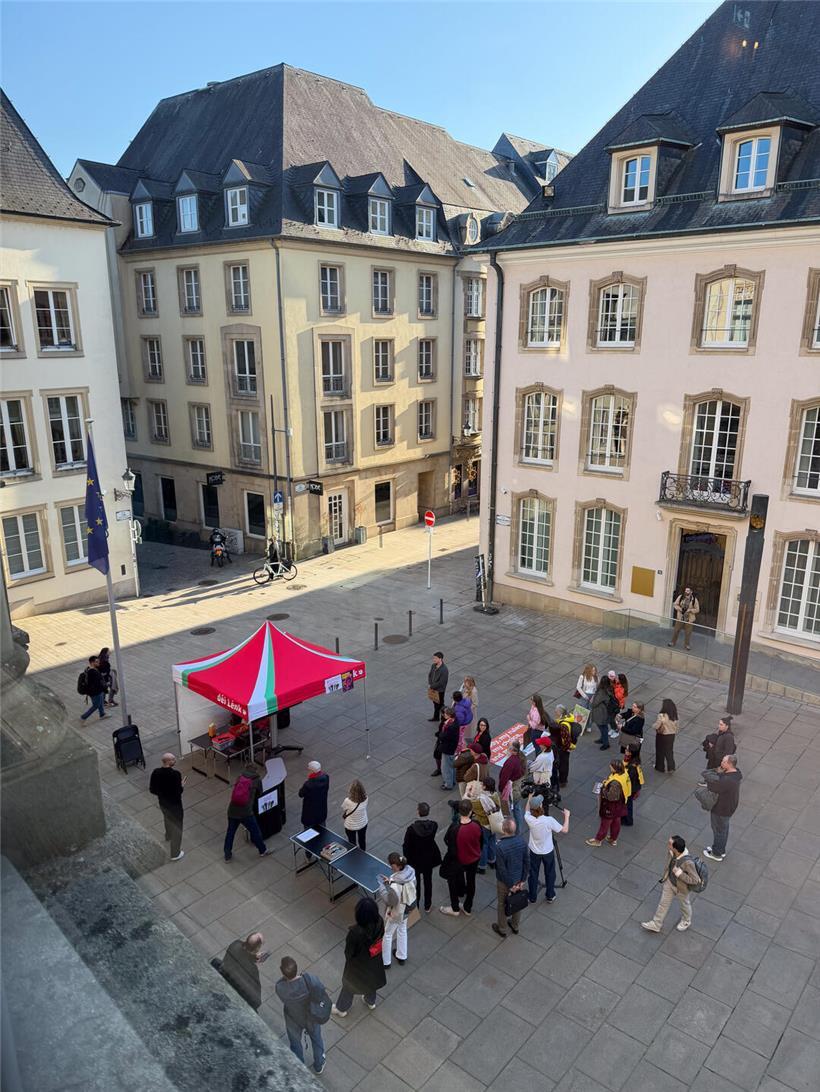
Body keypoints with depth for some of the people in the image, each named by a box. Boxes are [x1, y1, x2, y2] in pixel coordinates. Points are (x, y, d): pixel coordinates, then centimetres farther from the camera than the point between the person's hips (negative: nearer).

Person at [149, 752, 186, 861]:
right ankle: (175, 854, 23)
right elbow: (178, 792, -27)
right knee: (176, 828, 12)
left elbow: (151, 789, -5)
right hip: (174, 805, -6)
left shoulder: (155, 772, -13)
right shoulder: (175, 774, -30)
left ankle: (168, 836, 64)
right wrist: (182, 785, -7)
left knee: (167, 819, 36)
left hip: (162, 803, 6)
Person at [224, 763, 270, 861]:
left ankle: (227, 855, 34)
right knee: (255, 831, 17)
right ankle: (263, 851, 34)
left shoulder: (239, 777, 11)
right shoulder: (257, 779, 3)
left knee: (230, 831, 23)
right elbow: (259, 793, 16)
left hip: (232, 810, 3)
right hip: (245, 813, -3)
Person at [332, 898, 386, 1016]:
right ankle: (371, 1002, 60)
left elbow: (349, 952, -23)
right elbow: (380, 938, -7)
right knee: (370, 979, 34)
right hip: (374, 961, 4)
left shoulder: (356, 932, -42)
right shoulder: (379, 922, -28)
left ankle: (341, 1009, 51)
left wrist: (349, 958, 0)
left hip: (358, 964, -4)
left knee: (349, 985, 26)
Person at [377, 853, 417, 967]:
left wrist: (384, 885, -20)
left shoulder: (395, 884, -40)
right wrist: (389, 882, -5)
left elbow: (390, 901, -28)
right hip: (406, 909, 6)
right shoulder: (410, 871, -20)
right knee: (402, 930, 30)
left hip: (395, 912, -6)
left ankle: (385, 961, 42)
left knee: (387, 934, 20)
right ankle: (402, 956, 51)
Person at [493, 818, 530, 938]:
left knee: (502, 904, 21)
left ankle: (501, 929, 41)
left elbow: (502, 869, -25)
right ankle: (515, 926, 48)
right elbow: (527, 862, -9)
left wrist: (511, 885, -12)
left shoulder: (500, 847, -35)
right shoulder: (521, 841, -19)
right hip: (519, 879, 4)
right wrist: (523, 880, 0)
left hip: (505, 881, -4)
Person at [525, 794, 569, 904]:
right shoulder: (549, 820, -31)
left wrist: (529, 797, 9)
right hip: (548, 852, -1)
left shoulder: (529, 819, -25)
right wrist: (567, 816, -5)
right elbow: (564, 830, -17)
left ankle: (532, 897, 35)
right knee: (550, 874, 22)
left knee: (533, 874, 20)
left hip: (534, 852, 1)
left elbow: (526, 811, 1)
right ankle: (550, 896, 38)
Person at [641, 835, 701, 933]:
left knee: (684, 904, 28)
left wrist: (679, 873, -38)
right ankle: (656, 925, 42)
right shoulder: (672, 852, -25)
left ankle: (686, 921, 58)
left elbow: (695, 880, -31)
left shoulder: (688, 862, -43)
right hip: (669, 881, 5)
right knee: (663, 903, 22)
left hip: (681, 887, -5)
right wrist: (665, 876, 13)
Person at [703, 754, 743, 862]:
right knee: (724, 828, 28)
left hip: (721, 810, -9)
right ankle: (721, 850, 49)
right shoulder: (736, 772, -11)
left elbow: (712, 786, -32)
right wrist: (719, 773, -21)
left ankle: (717, 854, 37)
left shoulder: (727, 780, -40)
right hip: (729, 806, 9)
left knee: (719, 830, 15)